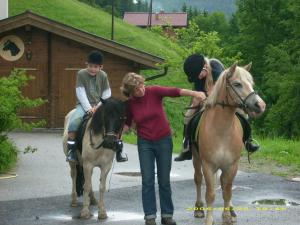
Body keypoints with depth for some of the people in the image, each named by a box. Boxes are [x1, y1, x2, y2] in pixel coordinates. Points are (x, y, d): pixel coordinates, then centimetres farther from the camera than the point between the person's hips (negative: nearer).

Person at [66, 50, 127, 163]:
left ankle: (118, 151, -3)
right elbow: (80, 93, -10)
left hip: (99, 106, 3)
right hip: (84, 105, -3)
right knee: (74, 121, -32)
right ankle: (71, 151, -25)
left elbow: (107, 94, 5)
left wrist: (99, 106, -10)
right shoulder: (81, 74, -5)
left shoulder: (103, 75, 3)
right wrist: (88, 108, -19)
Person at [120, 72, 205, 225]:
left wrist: (194, 93, -42)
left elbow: (175, 92, -27)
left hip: (163, 140, -1)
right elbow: (127, 124, 8)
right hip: (145, 143, 1)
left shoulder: (154, 92, -13)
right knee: (147, 180, -1)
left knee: (164, 180, 5)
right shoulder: (129, 104, -6)